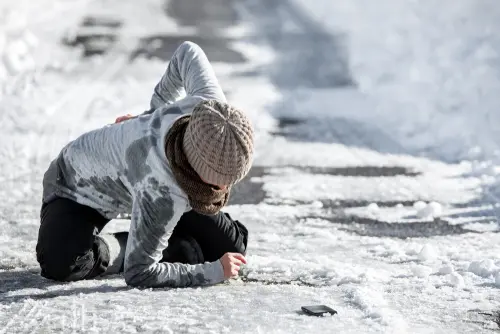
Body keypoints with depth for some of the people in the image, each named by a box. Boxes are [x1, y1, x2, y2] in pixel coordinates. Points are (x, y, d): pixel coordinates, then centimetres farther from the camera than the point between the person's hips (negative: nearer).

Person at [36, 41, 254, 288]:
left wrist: (156, 109, 5)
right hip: (79, 187, -6)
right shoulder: (163, 193, -49)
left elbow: (188, 52, -10)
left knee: (231, 247, -2)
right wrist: (213, 272, -33)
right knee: (61, 264, -38)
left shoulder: (213, 107, -33)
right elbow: (138, 275, -39)